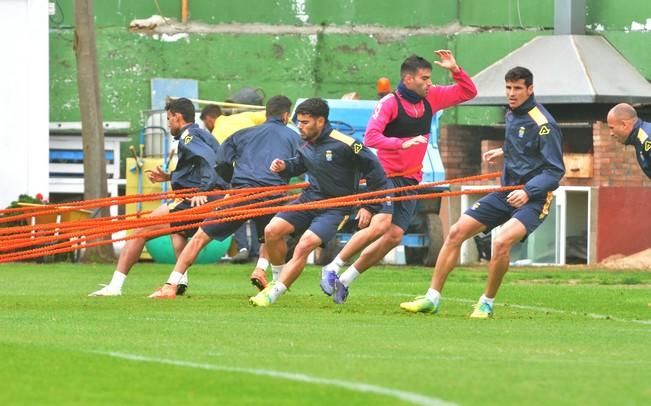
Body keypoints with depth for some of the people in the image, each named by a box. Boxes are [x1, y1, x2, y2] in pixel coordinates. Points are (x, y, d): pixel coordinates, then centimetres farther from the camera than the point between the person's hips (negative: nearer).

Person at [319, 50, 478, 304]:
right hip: (386, 175, -7)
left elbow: (468, 92, 16)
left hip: (410, 180, 7)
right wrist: (403, 143, -33)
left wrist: (455, 70, -1)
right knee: (380, 225, -25)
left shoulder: (431, 98, 8)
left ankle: (346, 279, 7)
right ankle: (333, 268, -11)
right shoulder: (390, 103, -12)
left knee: (394, 236, -5)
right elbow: (370, 137, -22)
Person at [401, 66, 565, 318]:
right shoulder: (512, 115, 10)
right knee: (456, 232, -1)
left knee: (501, 242, -31)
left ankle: (486, 304, -9)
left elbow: (555, 170, -19)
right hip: (507, 193, 8)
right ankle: (432, 299, 7)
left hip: (532, 199, -8)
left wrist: (528, 192, -30)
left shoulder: (543, 124, -15)